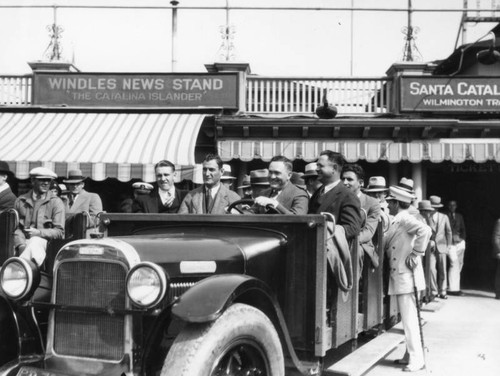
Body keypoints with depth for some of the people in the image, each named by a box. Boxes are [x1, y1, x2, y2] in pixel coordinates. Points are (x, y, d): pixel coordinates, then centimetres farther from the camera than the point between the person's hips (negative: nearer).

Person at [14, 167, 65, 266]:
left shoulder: (56, 202, 7)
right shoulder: (20, 201, 15)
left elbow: (59, 232, 1)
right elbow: (16, 227, 8)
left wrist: (38, 232, -15)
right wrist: (21, 245, -11)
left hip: (46, 242, -1)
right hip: (25, 242, 2)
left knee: (35, 242, -36)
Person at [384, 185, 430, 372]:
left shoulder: (405, 218, -14)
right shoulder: (398, 220, 14)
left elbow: (425, 230, -29)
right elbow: (386, 244, 22)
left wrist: (415, 254, -23)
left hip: (406, 275, -10)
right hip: (400, 275, 10)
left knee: (409, 318, -5)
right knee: (407, 318, 15)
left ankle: (416, 359, 0)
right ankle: (410, 355, 23)